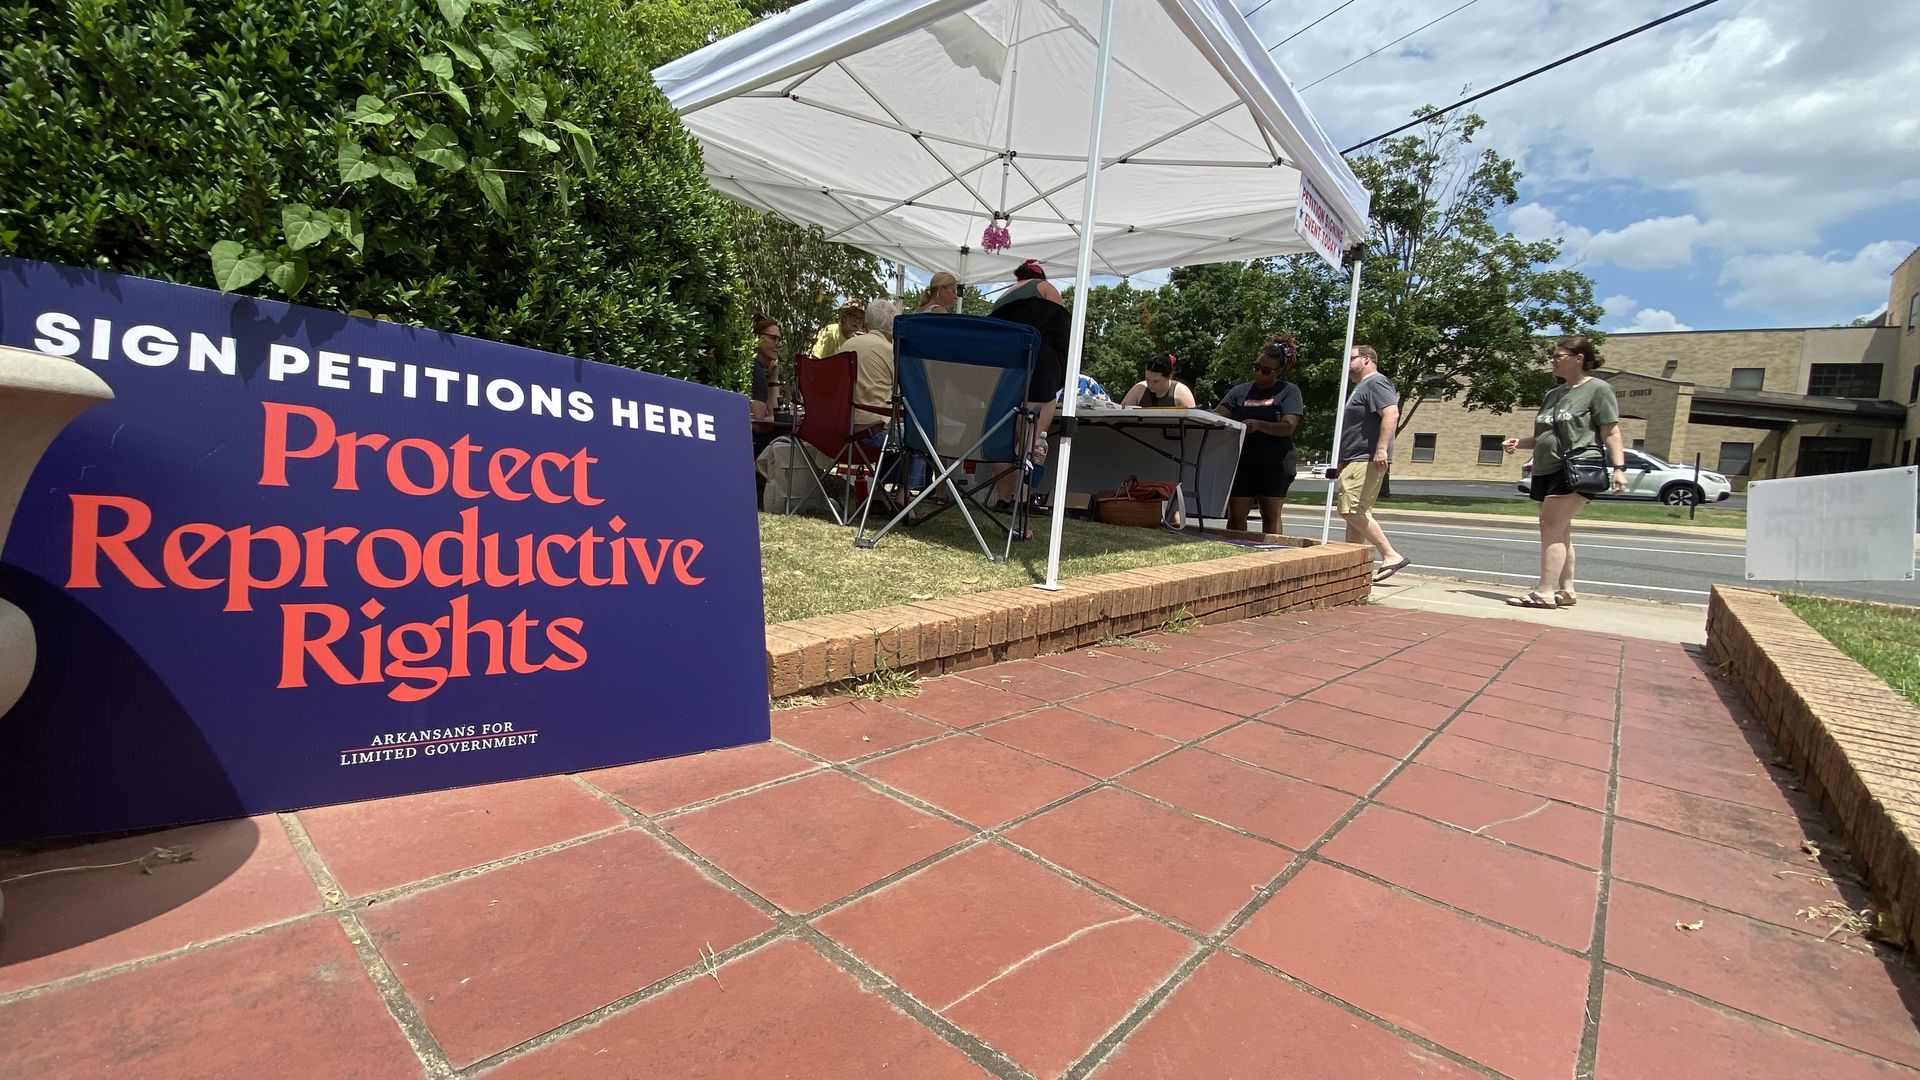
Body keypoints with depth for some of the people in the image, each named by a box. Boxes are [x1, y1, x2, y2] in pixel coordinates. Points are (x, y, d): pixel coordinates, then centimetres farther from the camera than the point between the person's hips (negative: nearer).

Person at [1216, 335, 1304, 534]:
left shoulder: (1289, 391, 2)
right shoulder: (1240, 391, 11)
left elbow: (1288, 427, -11)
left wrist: (1258, 425, -27)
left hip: (1275, 463, -3)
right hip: (1241, 461, 3)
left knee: (1271, 515, 0)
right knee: (1235, 516, 0)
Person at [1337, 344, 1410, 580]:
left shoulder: (1376, 383, -7)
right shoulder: (1360, 387, 26)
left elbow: (1391, 414, -22)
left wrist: (1382, 448, -30)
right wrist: (1341, 463, 27)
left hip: (1367, 460, -11)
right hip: (1355, 461, 11)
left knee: (1351, 510, -18)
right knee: (1355, 513, 9)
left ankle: (1391, 555, -15)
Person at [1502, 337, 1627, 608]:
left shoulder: (1597, 389, -2)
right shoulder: (1553, 394, 20)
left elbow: (1611, 433, -8)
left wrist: (1619, 467, -17)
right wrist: (1520, 443, 7)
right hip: (1546, 471, 8)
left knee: (1551, 526, -16)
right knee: (1560, 532, 10)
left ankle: (1545, 592, -18)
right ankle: (1565, 590, 17)